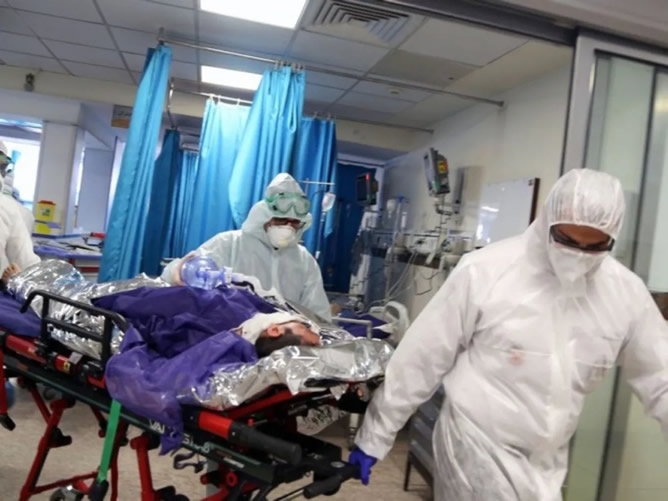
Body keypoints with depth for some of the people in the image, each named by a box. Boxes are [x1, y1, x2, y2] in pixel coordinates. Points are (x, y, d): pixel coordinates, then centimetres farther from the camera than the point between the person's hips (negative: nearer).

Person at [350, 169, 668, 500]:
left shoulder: (626, 292, -6)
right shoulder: (484, 271, -19)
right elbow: (418, 361, -14)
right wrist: (374, 437, -7)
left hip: (547, 463, 5)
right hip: (478, 448, -4)